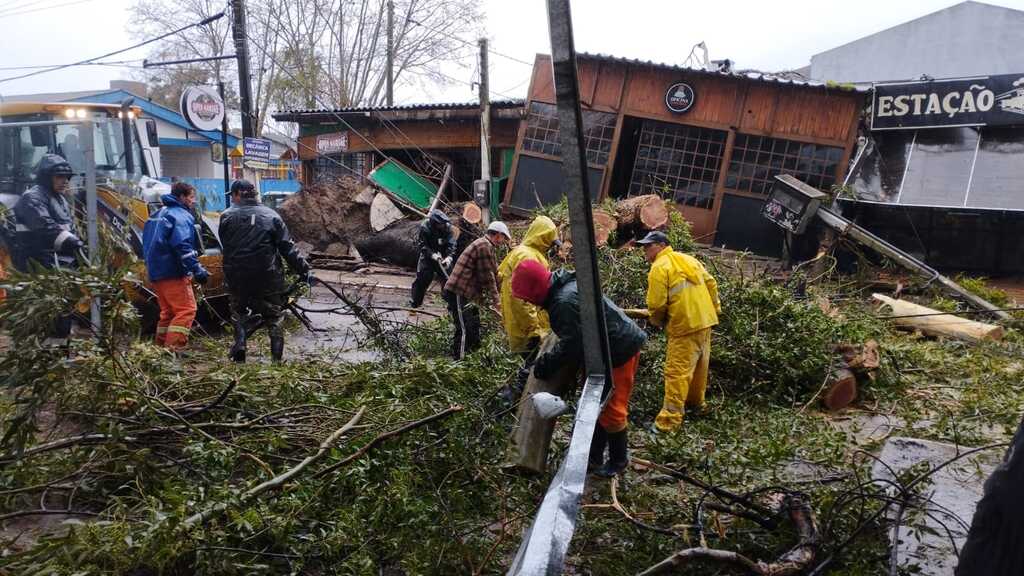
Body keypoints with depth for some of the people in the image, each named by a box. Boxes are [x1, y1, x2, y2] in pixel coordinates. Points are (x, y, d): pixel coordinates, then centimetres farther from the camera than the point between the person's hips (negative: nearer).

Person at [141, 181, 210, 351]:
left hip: (155, 273, 10)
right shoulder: (181, 216, -11)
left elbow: (149, 246, 25)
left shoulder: (158, 215, 20)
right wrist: (197, 270, -24)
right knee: (186, 309, -9)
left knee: (168, 311, 17)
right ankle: (172, 348, -16)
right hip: (173, 273, -10)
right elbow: (183, 246, -23)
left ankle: (161, 347, 20)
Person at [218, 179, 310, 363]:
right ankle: (277, 358, 8)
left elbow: (224, 245, 8)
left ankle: (239, 344, 3)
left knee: (238, 312, 22)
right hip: (268, 277, 0)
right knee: (274, 317, 9)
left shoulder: (226, 217, -1)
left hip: (237, 277, 1)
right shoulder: (271, 216, -2)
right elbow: (288, 248, -5)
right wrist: (304, 270, -1)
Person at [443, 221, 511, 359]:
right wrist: (495, 300, -7)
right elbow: (487, 276, -15)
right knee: (464, 331, -12)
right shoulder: (485, 246, -15)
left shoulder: (483, 244, 19)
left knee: (474, 328, 19)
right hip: (459, 292, -11)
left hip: (466, 293, 11)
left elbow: (493, 274, 19)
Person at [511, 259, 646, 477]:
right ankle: (594, 457, 28)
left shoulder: (564, 302, -29)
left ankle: (618, 460, 20)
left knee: (611, 409, 0)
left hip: (619, 351, -11)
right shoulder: (565, 287, 6)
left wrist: (546, 362, -12)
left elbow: (571, 345, -26)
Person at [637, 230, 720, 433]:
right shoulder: (688, 259, 14)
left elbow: (657, 304, -15)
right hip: (705, 320, 9)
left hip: (685, 325, -9)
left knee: (677, 372, -8)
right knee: (698, 364, 23)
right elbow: (711, 283, 16)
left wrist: (657, 321, 5)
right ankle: (696, 401, 40)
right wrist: (715, 308, 25)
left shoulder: (659, 268, -11)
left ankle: (670, 419, -9)